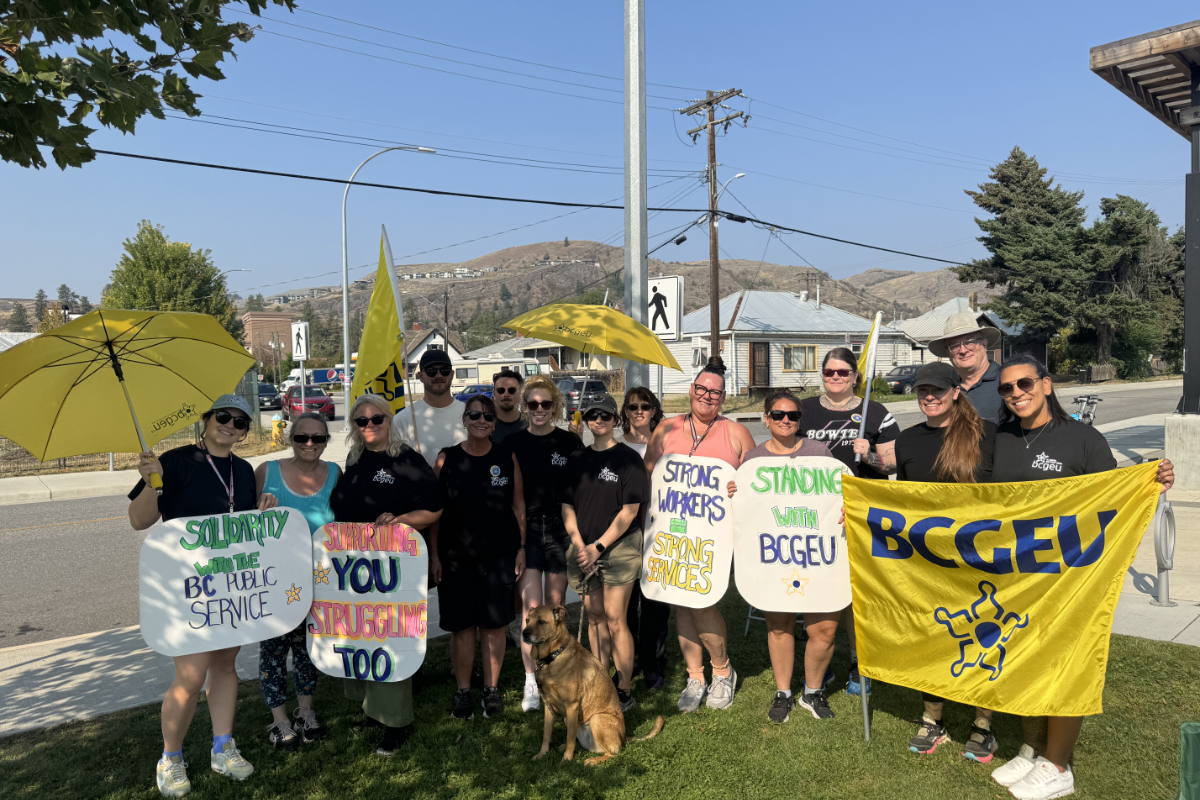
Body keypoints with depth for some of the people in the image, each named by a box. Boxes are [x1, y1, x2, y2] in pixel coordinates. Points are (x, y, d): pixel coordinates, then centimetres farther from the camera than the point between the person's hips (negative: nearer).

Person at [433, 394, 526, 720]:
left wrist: (521, 547, 3)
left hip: (499, 554, 1)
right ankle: (463, 691, 19)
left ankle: (492, 689, 22)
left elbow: (519, 505, 7)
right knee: (462, 626, 4)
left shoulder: (507, 457, 2)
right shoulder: (447, 459, -1)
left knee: (494, 624, 6)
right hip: (456, 556, 0)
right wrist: (434, 555, -1)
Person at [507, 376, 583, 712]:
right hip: (525, 529, 0)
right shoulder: (512, 443, 3)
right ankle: (531, 682, 1)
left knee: (555, 605, 9)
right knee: (531, 606, -7)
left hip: (560, 529, 1)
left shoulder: (570, 442, 2)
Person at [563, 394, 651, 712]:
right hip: (584, 549, 5)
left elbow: (630, 510, -10)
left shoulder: (628, 458, -5)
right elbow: (567, 505, 10)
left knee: (614, 619, -7)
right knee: (594, 616, 11)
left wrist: (598, 547, -13)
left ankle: (623, 691, 4)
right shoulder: (579, 459, 10)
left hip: (619, 547, -5)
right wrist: (579, 544, -4)